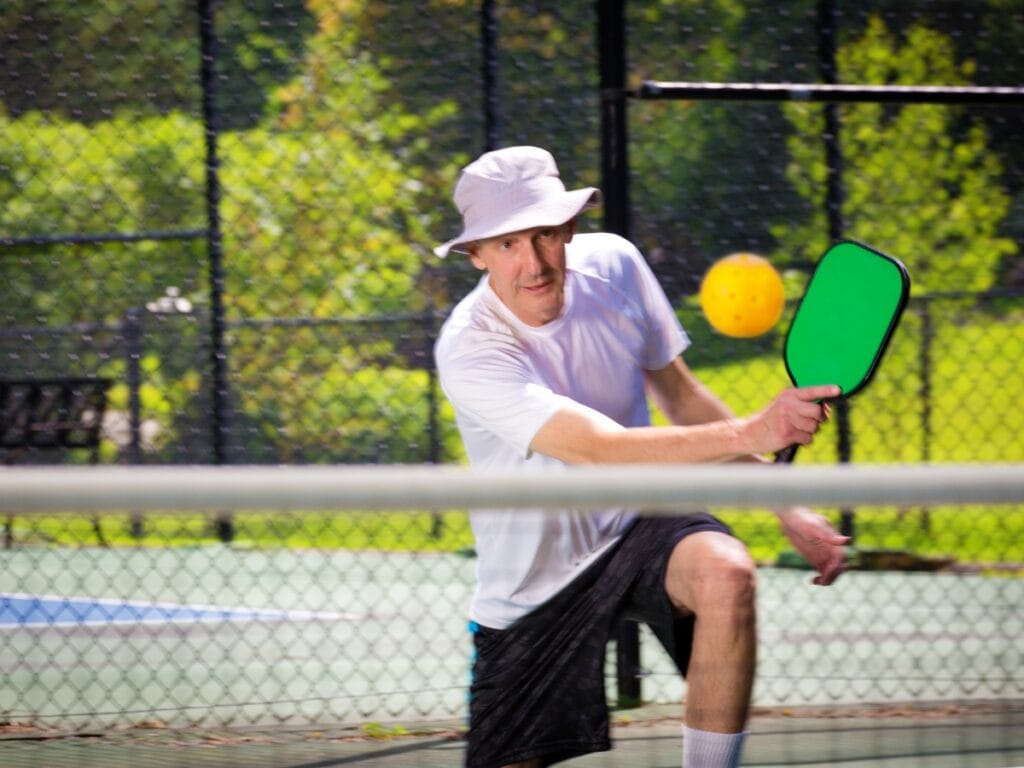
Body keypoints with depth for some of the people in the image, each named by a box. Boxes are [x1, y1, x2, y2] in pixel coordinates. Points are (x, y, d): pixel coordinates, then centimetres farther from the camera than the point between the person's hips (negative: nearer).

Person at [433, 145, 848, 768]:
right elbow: (603, 450, -38)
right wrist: (751, 433, -49)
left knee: (726, 573, -31)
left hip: (637, 527, 3)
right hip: (532, 592, -2)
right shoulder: (472, 351, -27)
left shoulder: (612, 264, -9)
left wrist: (787, 506, 4)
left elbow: (678, 392, 8)